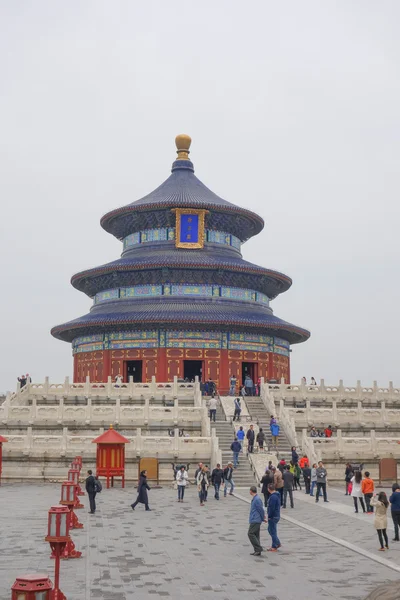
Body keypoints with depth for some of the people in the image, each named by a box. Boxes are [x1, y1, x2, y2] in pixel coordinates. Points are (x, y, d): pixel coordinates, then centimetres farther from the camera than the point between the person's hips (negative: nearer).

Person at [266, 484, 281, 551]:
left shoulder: (273, 497, -22)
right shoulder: (277, 495, 9)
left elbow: (272, 508, -25)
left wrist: (269, 516, -14)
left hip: (273, 517, -10)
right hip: (277, 516, 10)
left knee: (273, 531, 0)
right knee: (270, 530, 21)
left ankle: (274, 547, 8)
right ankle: (277, 543, 25)